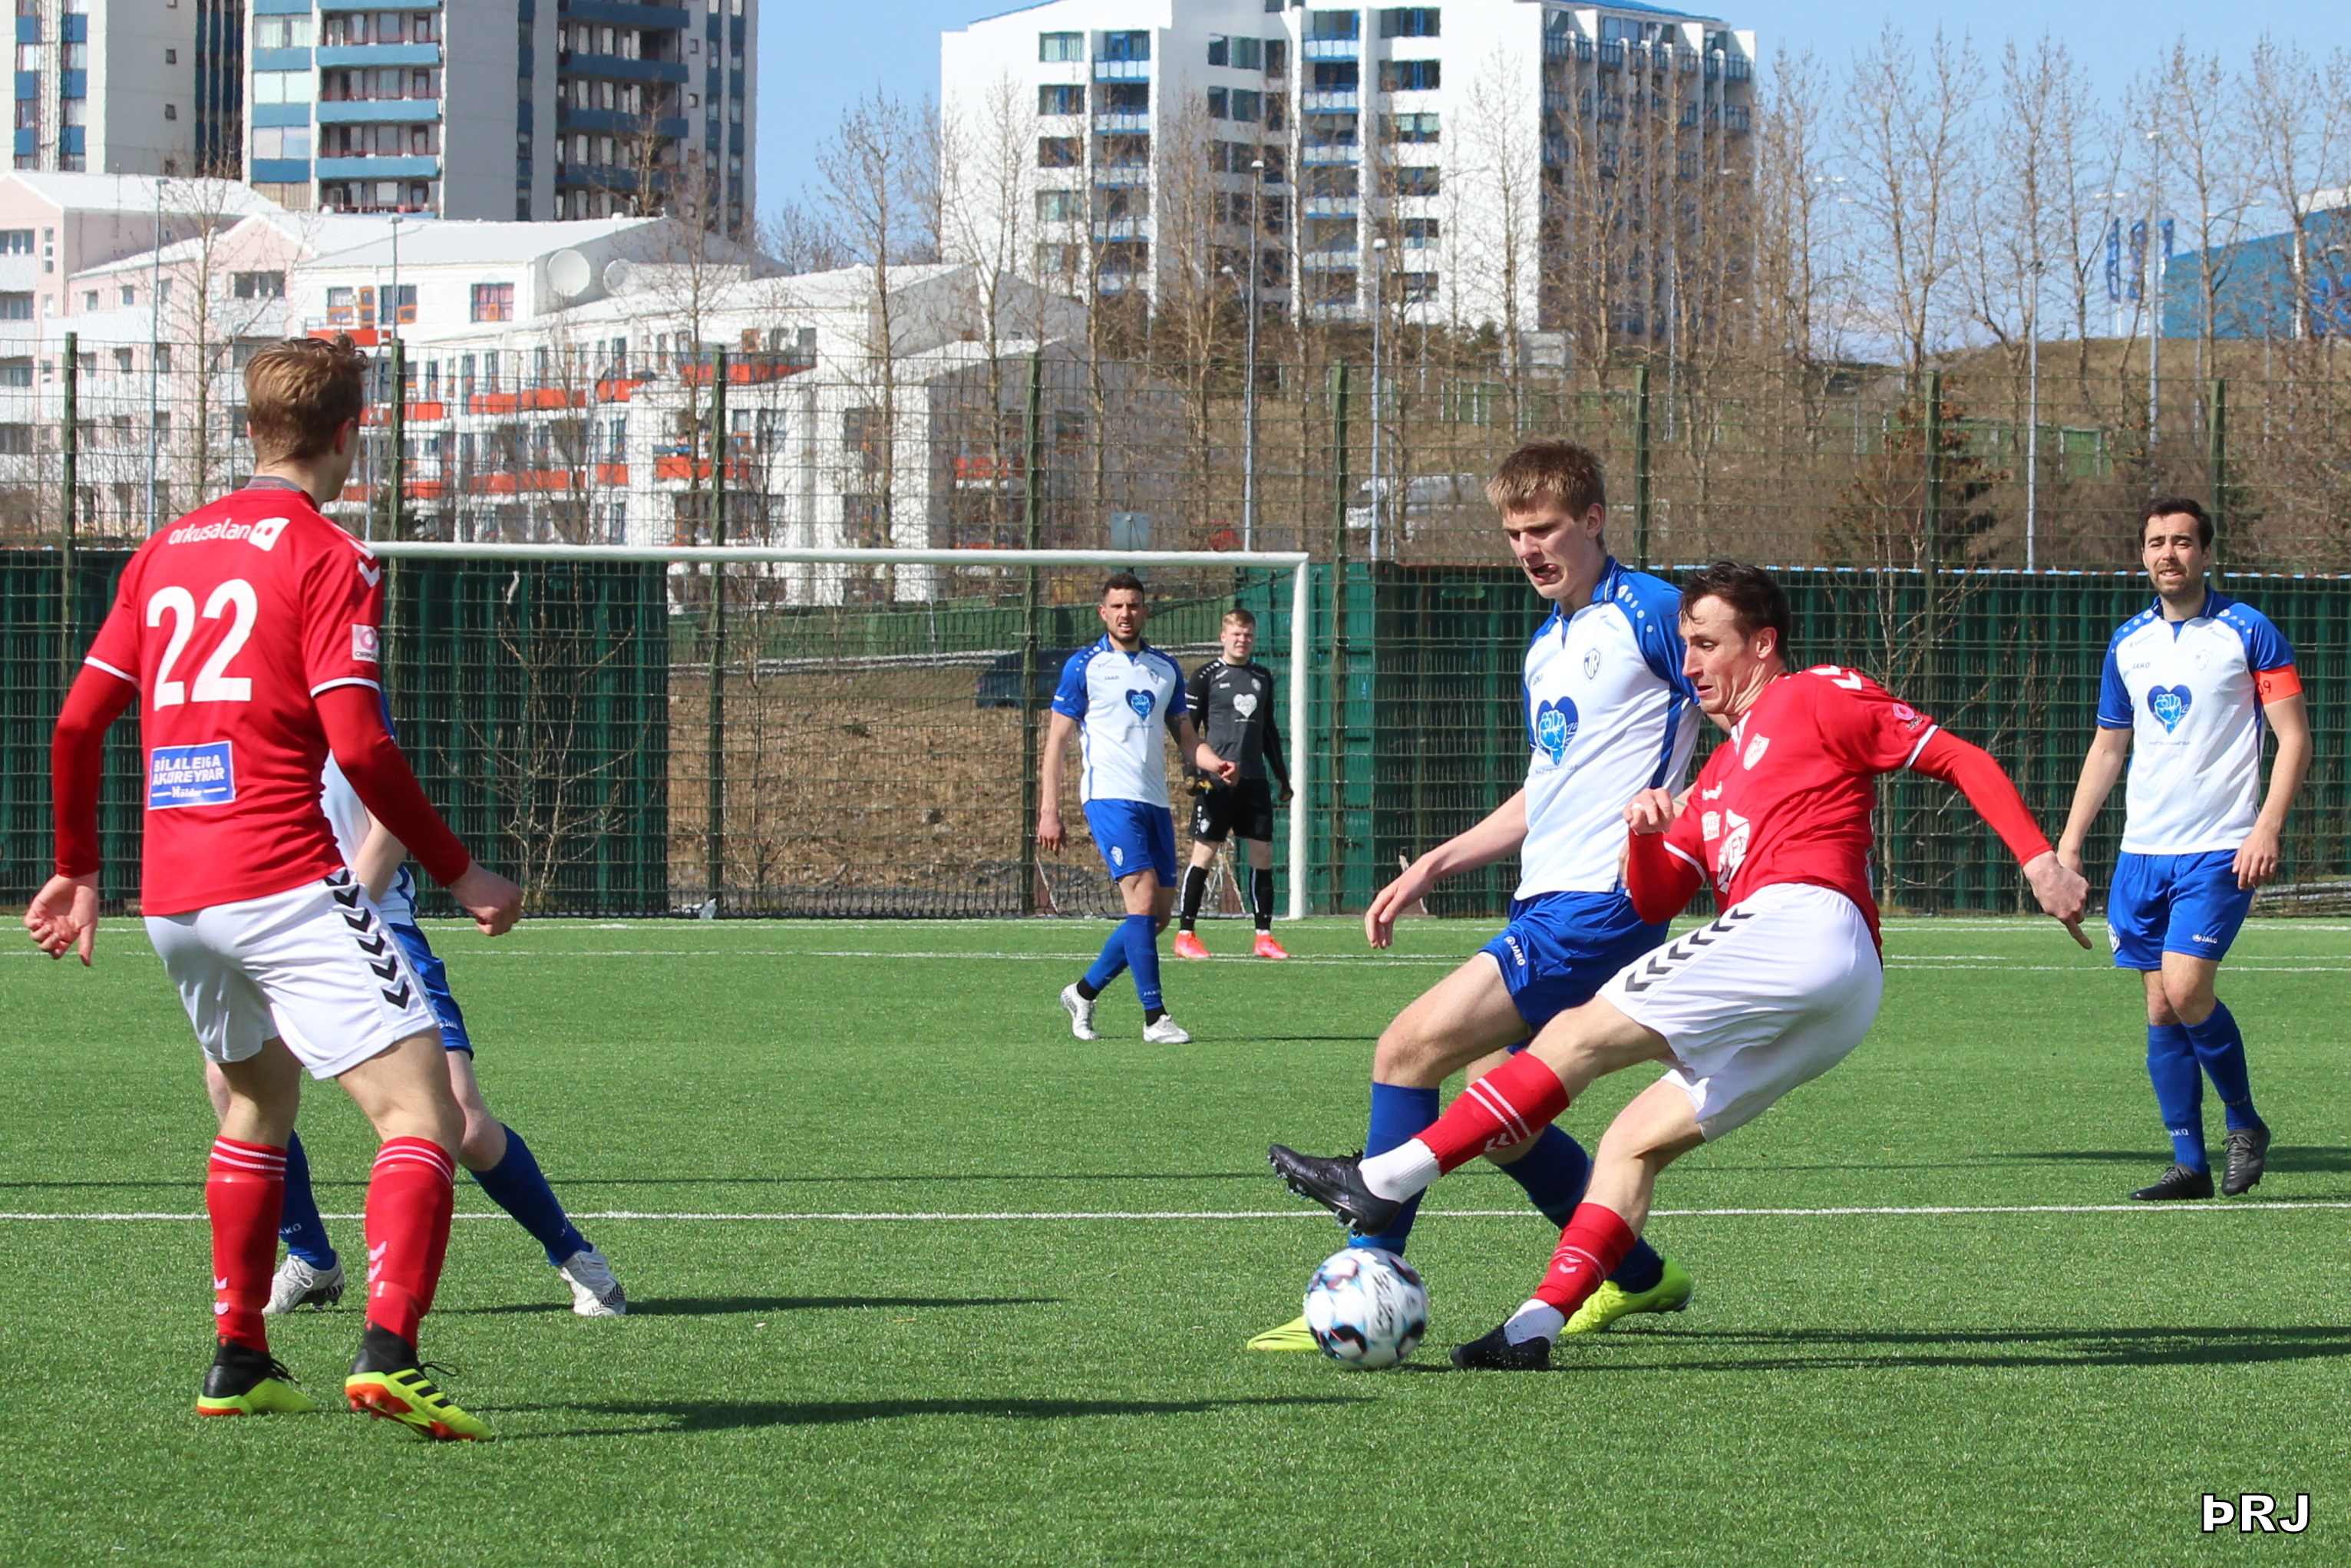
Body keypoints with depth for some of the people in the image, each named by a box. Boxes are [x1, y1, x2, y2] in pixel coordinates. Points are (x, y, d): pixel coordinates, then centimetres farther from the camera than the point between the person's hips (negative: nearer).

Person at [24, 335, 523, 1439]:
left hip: (171, 895, 8)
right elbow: (359, 749, -14)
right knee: (421, 1112, -10)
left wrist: (77, 871, 28)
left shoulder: (165, 551, 15)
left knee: (259, 1100, 28)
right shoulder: (328, 559, -5)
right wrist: (459, 873, -5)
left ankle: (238, 1365, 27)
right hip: (285, 883, -7)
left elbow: (77, 724, 16)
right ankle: (388, 1355, -29)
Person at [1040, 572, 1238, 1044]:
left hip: (1155, 801, 6)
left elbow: (1185, 734, 19)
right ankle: (1154, 1017, -17)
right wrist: (1049, 811, -7)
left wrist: (1214, 764, -3)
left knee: (1158, 914, 6)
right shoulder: (1084, 666, 0)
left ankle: (1084, 991, 23)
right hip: (1109, 795, -6)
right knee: (1143, 898, -18)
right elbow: (1056, 740, 0)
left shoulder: (1165, 668, 15)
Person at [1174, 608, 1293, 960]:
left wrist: (1282, 775, 23)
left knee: (1263, 854, 2)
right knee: (1205, 852, -4)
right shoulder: (1205, 677, 0)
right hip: (1217, 781, -5)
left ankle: (1264, 936, 7)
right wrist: (1195, 772, -13)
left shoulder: (1263, 678, 17)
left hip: (1255, 781, 5)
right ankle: (1185, 934, 2)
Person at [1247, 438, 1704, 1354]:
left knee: (1409, 1049, -15)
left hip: (1599, 907, -10)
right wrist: (1436, 865, 19)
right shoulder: (1545, 650, 20)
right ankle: (1639, 1279, 29)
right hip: (1543, 901, 10)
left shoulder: (1649, 615, -7)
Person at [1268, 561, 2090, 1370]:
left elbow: (1961, 759, 5)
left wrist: (2039, 859, -6)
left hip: (1801, 920, -9)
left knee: (1582, 1033, -13)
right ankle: (1534, 1328, -7)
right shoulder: (1715, 781, 34)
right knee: (1634, 1142, 4)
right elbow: (1653, 901, 23)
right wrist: (1644, 835, 2)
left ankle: (1380, 1181, -18)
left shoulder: (1820, 698, 10)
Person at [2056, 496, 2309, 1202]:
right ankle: (2190, 1163, 7)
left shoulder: (2247, 632, -3)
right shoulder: (2128, 643, 12)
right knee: (2160, 1009, 2)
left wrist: (2267, 829, -16)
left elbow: (2294, 736, -5)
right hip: (2142, 851, 5)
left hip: (2220, 851, -5)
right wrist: (2069, 842, 14)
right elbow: (2108, 747, 21)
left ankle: (2245, 1123, 4)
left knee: (2186, 989, -17)